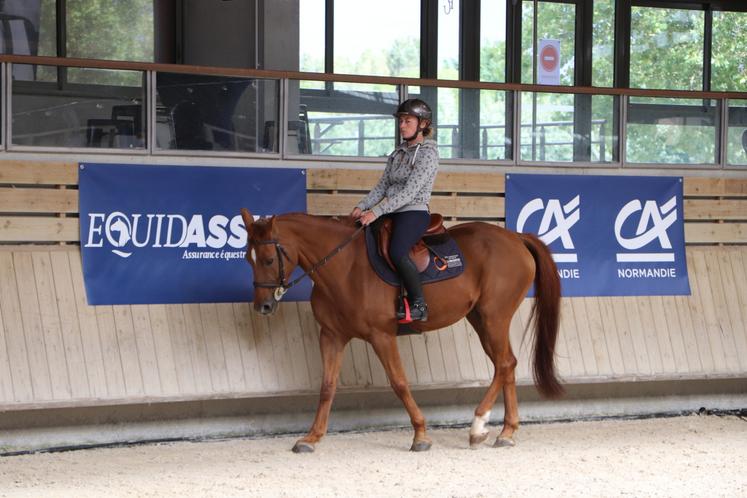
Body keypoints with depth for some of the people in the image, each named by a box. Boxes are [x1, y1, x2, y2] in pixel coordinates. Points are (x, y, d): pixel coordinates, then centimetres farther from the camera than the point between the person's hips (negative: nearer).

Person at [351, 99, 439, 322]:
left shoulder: (428, 153, -9)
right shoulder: (398, 153, 17)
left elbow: (409, 192, -17)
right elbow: (382, 186, 15)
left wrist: (376, 212, -23)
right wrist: (362, 206, -4)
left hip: (414, 213, -9)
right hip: (393, 213, 9)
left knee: (396, 252, -33)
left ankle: (419, 305, -24)